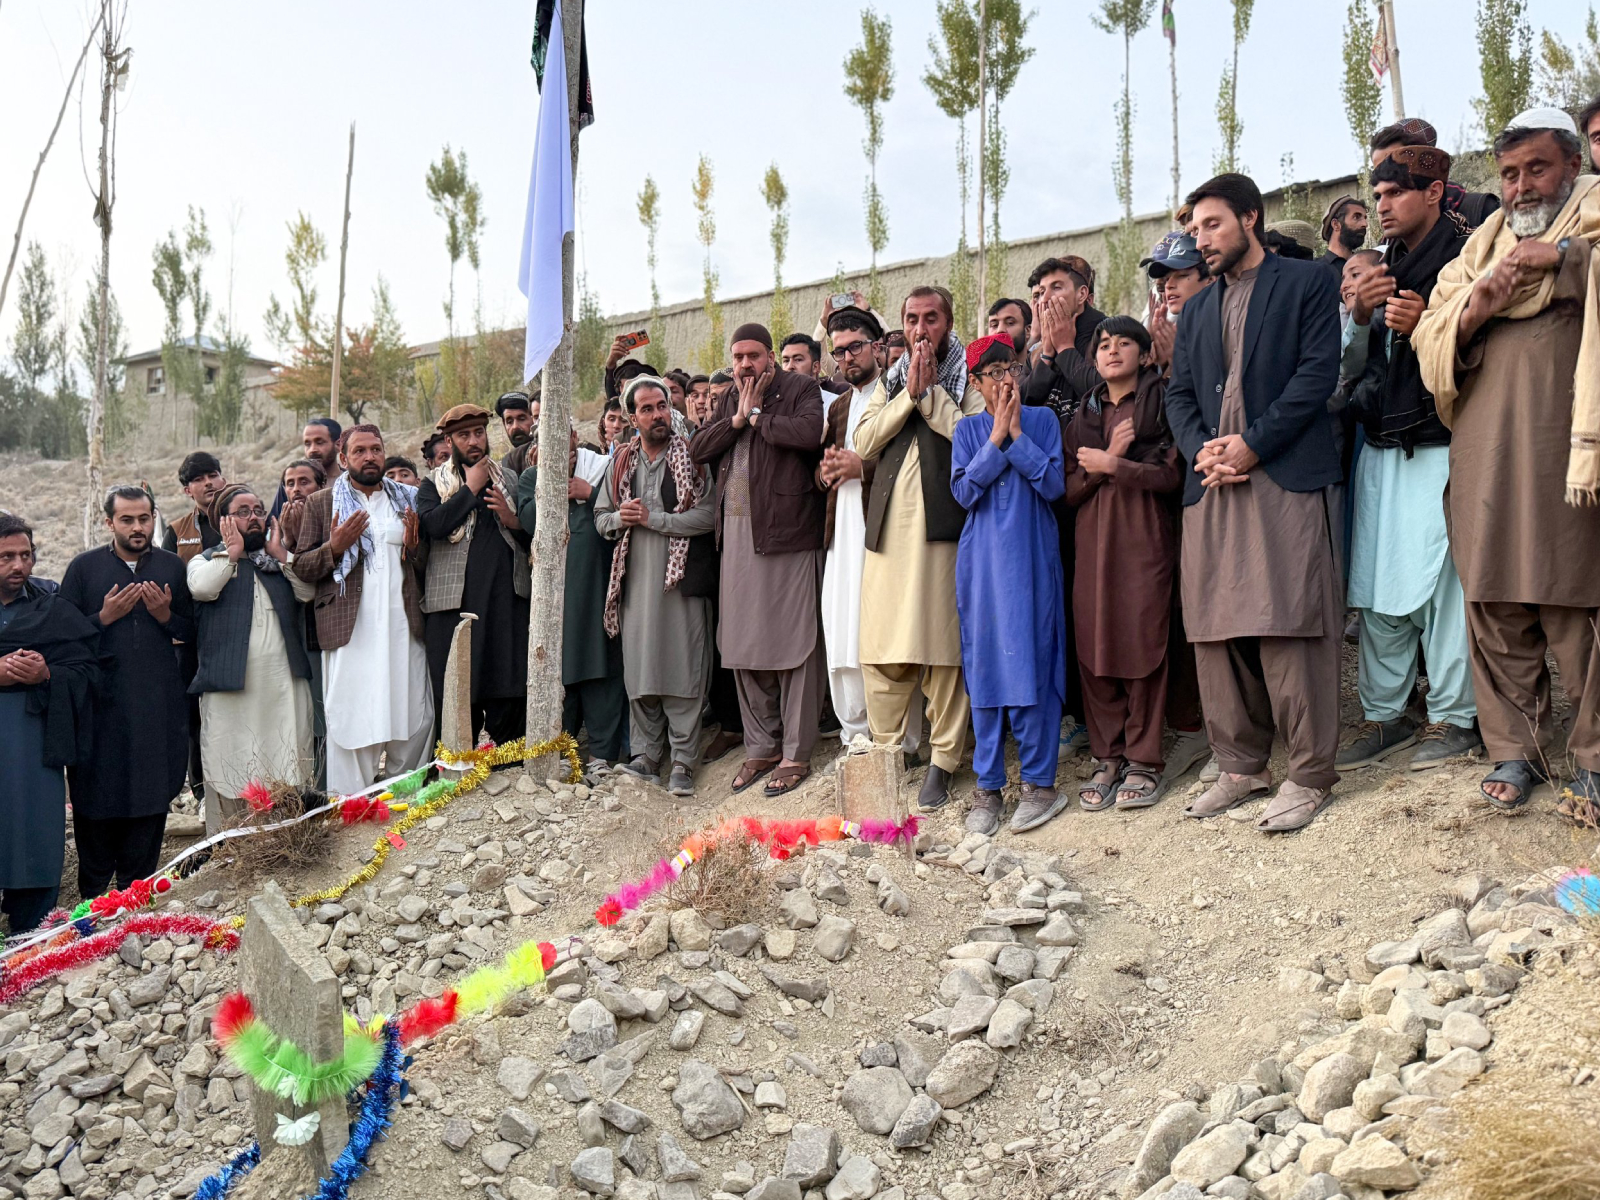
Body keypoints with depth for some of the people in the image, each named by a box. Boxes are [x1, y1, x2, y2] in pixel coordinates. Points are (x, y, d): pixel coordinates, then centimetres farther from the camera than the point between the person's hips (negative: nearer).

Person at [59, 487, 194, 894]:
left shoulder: (172, 566, 9)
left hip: (158, 702, 1)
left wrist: (166, 615, -8)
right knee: (97, 798, 1)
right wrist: (104, 617, -11)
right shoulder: (84, 567, 4)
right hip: (101, 703, -1)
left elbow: (192, 633, 10)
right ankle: (93, 894, 14)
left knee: (152, 796, 4)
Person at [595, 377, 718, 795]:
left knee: (682, 670, -6)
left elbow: (708, 515, -9)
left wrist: (652, 518, -11)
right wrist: (621, 518, -4)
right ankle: (646, 755, 14)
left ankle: (683, 762, -1)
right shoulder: (621, 462, 14)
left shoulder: (691, 457, 0)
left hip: (680, 574, -4)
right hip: (635, 576, 4)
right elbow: (600, 518, 18)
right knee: (638, 670, 4)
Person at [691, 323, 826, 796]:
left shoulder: (800, 388, 0)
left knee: (793, 643, -4)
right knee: (742, 645, 9)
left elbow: (809, 432, -20)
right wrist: (738, 417, -2)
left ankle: (796, 753, 3)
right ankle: (760, 747, 20)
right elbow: (698, 450, 9)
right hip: (736, 535, 7)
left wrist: (758, 414, -6)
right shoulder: (729, 399, 19)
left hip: (787, 531, -6)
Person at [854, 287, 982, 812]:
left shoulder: (970, 375, 7)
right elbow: (865, 441, 8)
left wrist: (931, 391, -5)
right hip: (889, 526, 5)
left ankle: (941, 763, 1)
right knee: (881, 649, 3)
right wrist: (909, 394, -1)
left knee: (941, 645, -5)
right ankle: (885, 754, 14)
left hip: (942, 523, -4)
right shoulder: (890, 381, 22)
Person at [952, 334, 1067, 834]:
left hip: (1031, 558, -2)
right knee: (984, 666, 3)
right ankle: (988, 787, 10)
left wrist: (1016, 433, -8)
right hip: (983, 562, 2)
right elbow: (964, 491, -4)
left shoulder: (1042, 420, 6)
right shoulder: (968, 429, 10)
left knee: (1033, 664, -4)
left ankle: (1039, 781, 4)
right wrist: (997, 437, -7)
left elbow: (1054, 484, -7)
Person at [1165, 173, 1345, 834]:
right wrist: (1201, 452, -3)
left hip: (1285, 476, -6)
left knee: (1288, 625, -9)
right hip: (1213, 484, 6)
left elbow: (1318, 372, -4)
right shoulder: (1197, 309, 24)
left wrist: (1251, 444, -12)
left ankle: (1310, 774, -2)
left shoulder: (1308, 282, 7)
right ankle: (1242, 766, 14)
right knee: (1216, 630, 4)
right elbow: (1180, 394, 17)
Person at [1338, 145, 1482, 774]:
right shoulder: (1381, 268, 18)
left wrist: (1424, 327, -16)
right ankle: (1384, 714, 15)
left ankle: (1454, 716, 5)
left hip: (1438, 445, -6)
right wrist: (1359, 313, -3)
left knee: (1440, 578, -7)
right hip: (1380, 444, 6)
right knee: (1376, 586, 5)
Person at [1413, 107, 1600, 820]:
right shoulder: (1484, 244, 23)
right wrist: (1470, 313, -2)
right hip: (1487, 458, 5)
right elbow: (1430, 339, 17)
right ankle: (1514, 750, 16)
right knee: (1495, 607, 6)